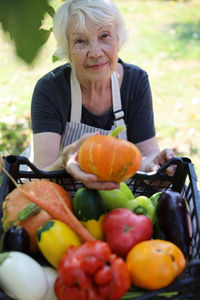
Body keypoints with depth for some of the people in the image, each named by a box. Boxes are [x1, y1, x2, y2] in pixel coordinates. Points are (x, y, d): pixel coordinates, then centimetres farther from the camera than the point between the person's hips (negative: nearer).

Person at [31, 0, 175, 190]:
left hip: (119, 192, 3)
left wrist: (153, 162, -36)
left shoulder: (136, 82, -10)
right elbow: (41, 177, -27)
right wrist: (66, 162, -50)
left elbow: (147, 152, -11)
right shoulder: (49, 89, -19)